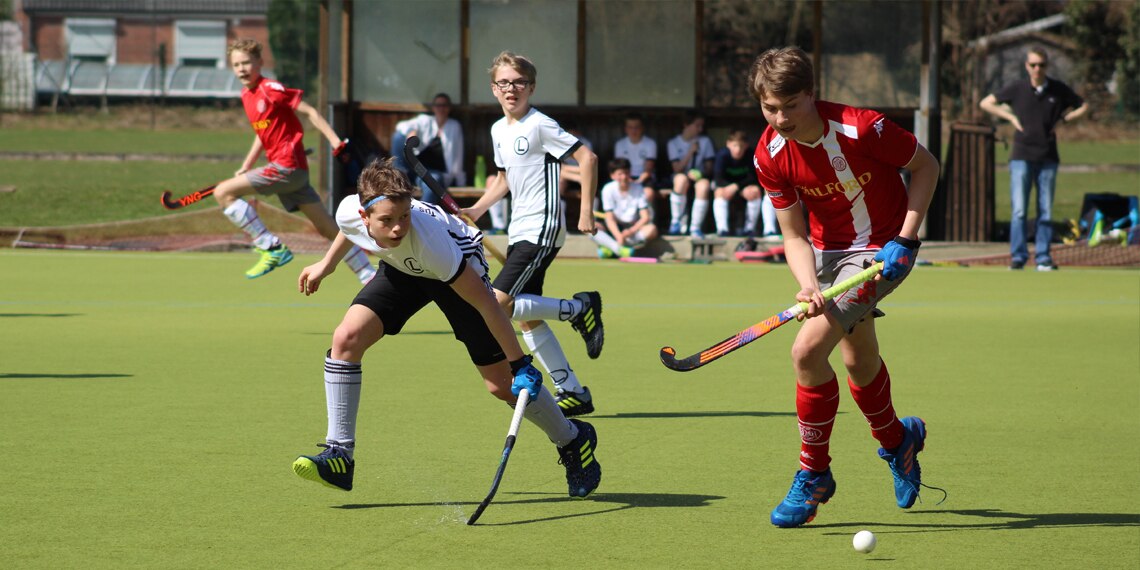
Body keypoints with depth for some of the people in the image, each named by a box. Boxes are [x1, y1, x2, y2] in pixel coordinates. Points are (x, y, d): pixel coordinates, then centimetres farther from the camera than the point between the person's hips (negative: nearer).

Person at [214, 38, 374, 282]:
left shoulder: (270, 89, -11)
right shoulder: (246, 95, 14)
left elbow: (310, 112, -12)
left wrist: (336, 142, -20)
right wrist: (245, 167, 23)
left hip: (287, 166, -9)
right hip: (294, 171, 9)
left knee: (223, 193, -10)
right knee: (329, 229, 9)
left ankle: (272, 248, -11)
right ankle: (371, 278, 11)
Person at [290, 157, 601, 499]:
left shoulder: (428, 239, -43)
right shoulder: (349, 212, -29)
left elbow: (484, 302, -35)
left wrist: (520, 364, -30)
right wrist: (327, 263, 16)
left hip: (463, 270, -5)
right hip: (403, 268, 5)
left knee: (503, 384, -4)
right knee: (346, 339, -17)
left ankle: (573, 441, 23)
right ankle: (340, 456, -9)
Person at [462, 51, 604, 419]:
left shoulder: (540, 126, -12)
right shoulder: (499, 130, 13)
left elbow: (587, 158, -14)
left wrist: (586, 212, -16)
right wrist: (476, 211, 14)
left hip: (542, 229, -9)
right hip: (519, 232, 9)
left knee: (499, 303, -19)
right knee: (527, 319, 7)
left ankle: (579, 308, -2)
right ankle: (573, 392, 14)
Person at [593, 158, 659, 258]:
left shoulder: (637, 188, -8)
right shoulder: (608, 189, -10)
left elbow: (645, 217, -11)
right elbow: (610, 218, -15)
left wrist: (631, 231, -27)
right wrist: (619, 236, -32)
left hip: (634, 226, 0)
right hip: (615, 228, 0)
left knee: (652, 229, -32)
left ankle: (610, 247, -33)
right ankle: (619, 249, -47)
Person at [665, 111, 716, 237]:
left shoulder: (705, 141, 7)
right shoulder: (673, 143, 3)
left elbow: (709, 167, 4)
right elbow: (677, 168, -6)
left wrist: (701, 173, -18)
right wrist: (690, 152, -16)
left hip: (699, 177, 1)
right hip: (682, 176, -1)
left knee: (704, 185, -36)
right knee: (681, 178, -38)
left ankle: (695, 227, -31)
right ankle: (675, 222, -24)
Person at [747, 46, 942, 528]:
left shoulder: (861, 128, -28)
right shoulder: (770, 156, -14)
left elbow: (926, 166, -12)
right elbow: (795, 236, -8)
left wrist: (905, 238, -18)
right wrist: (808, 287, -27)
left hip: (879, 249, -6)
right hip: (826, 250, 6)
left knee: (807, 351, -19)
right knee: (858, 360, 22)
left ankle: (813, 475, -1)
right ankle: (897, 440, 53)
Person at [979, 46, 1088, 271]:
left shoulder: (1058, 90, 3)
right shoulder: (1017, 89, 0)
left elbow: (1084, 106, 16)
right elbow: (985, 103, 9)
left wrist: (1062, 120, 1)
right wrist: (1011, 117, -1)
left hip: (1048, 159, 2)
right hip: (1022, 157, -2)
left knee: (1046, 212, 3)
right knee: (1019, 210, -8)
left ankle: (1043, 258, 9)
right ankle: (1018, 256, -3)